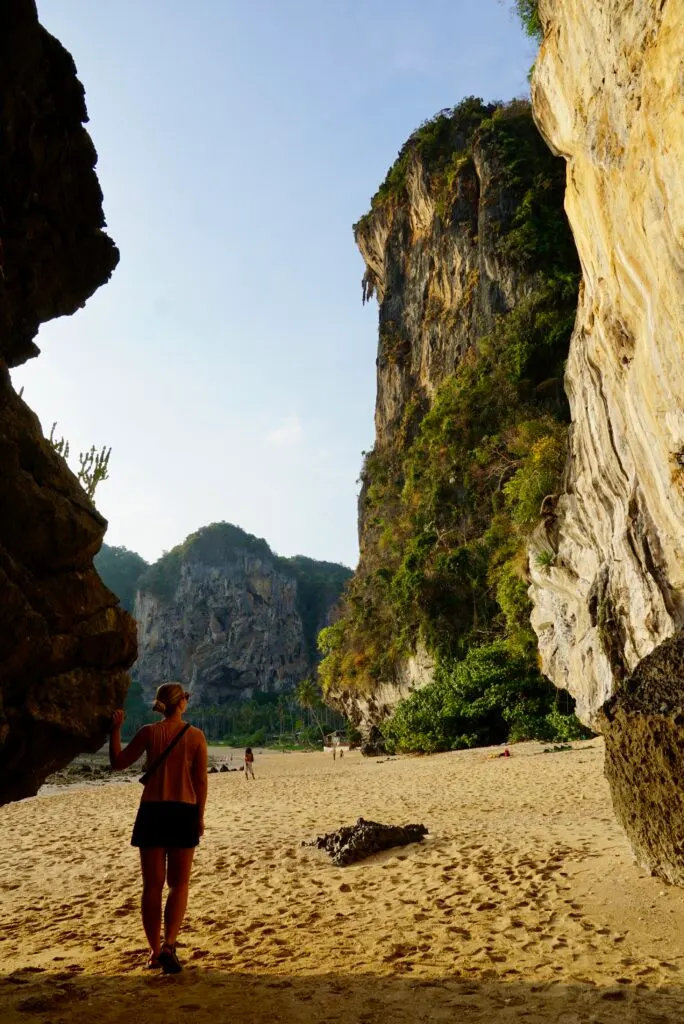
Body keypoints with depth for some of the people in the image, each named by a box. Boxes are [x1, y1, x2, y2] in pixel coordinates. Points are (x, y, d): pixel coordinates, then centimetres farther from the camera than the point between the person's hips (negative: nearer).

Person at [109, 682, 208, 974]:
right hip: (184, 812, -1)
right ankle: (168, 945, -3)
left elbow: (118, 763, 4)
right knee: (179, 884, 11)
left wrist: (115, 729, 12)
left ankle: (154, 951, 18)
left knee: (153, 884, 13)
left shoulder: (148, 732, -4)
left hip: (152, 811, 1)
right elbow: (201, 780, -3)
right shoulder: (196, 735, -4)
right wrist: (200, 816, 6)